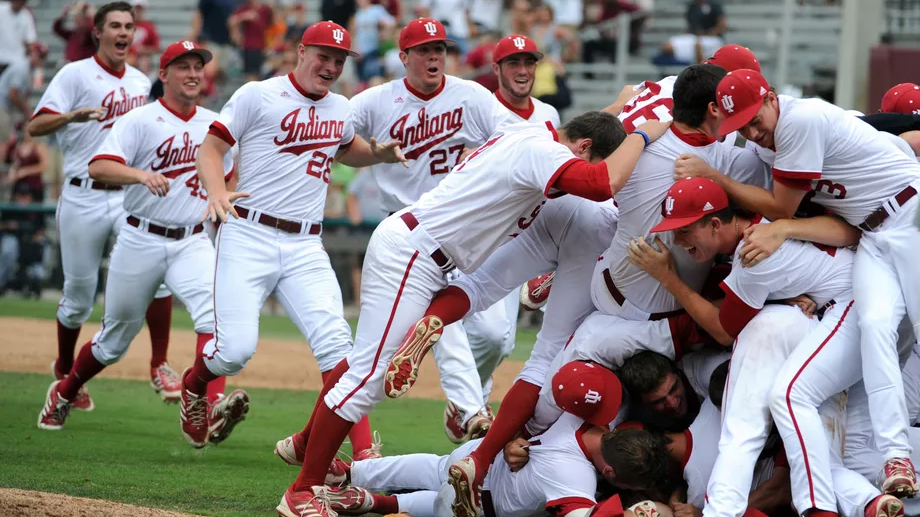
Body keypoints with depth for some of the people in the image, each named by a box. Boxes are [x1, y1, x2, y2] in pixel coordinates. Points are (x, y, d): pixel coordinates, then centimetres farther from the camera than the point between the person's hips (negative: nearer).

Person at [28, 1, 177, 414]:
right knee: (79, 295, 6)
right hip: (84, 198, -3)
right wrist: (73, 115, -31)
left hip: (131, 196, 3)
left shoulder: (142, 83, 13)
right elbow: (35, 126, -13)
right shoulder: (76, 74, -3)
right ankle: (65, 372, 30)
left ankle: (159, 365, -14)